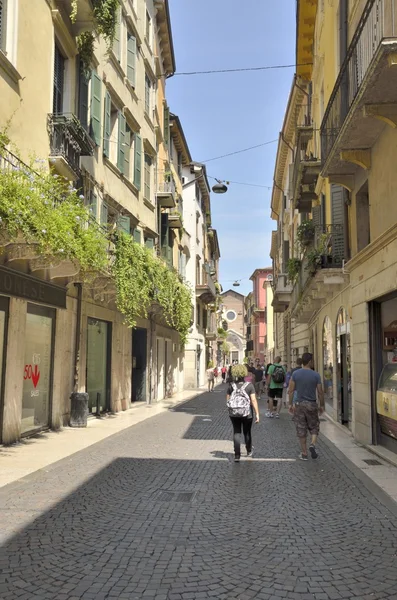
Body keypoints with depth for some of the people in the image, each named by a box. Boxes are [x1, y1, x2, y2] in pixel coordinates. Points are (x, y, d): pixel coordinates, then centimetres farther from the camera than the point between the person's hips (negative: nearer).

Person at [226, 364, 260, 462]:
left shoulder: (231, 385, -3)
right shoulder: (249, 385, -9)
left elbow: (227, 400, 1)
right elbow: (253, 400, -13)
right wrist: (257, 414, -10)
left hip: (234, 413, 1)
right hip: (247, 413, -1)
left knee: (236, 433, 7)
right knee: (247, 432, 18)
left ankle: (237, 455, 0)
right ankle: (249, 452, 37)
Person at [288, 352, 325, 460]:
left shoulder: (295, 374, -3)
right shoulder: (316, 375, -5)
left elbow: (291, 390, -3)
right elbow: (320, 392, -2)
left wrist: (290, 404, 6)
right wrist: (321, 405, 9)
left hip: (299, 404, 1)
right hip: (312, 404, -1)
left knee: (301, 430, 8)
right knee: (314, 427, 16)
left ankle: (304, 453, 13)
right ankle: (312, 444, -7)